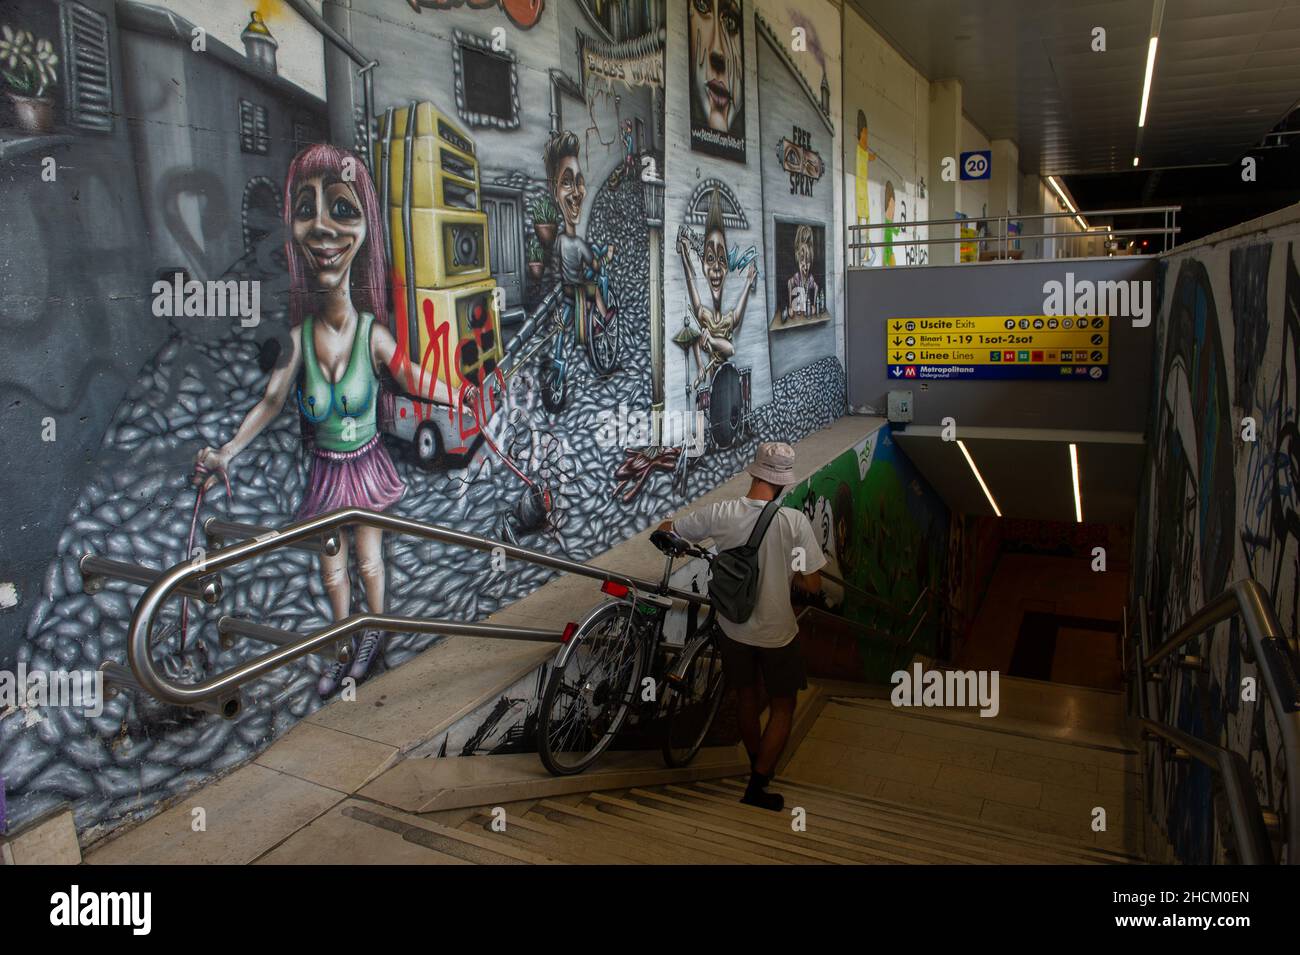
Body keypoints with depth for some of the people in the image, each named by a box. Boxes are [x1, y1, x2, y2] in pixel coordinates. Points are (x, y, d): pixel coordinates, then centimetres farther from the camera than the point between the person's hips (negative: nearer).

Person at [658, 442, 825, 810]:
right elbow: (812, 584, -16)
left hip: (733, 629, 3)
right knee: (783, 708, 18)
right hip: (777, 634, -3)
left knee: (746, 702, 24)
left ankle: (759, 769, 44)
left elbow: (664, 531, -1)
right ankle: (757, 788, 15)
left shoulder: (720, 514, -15)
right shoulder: (794, 521, -22)